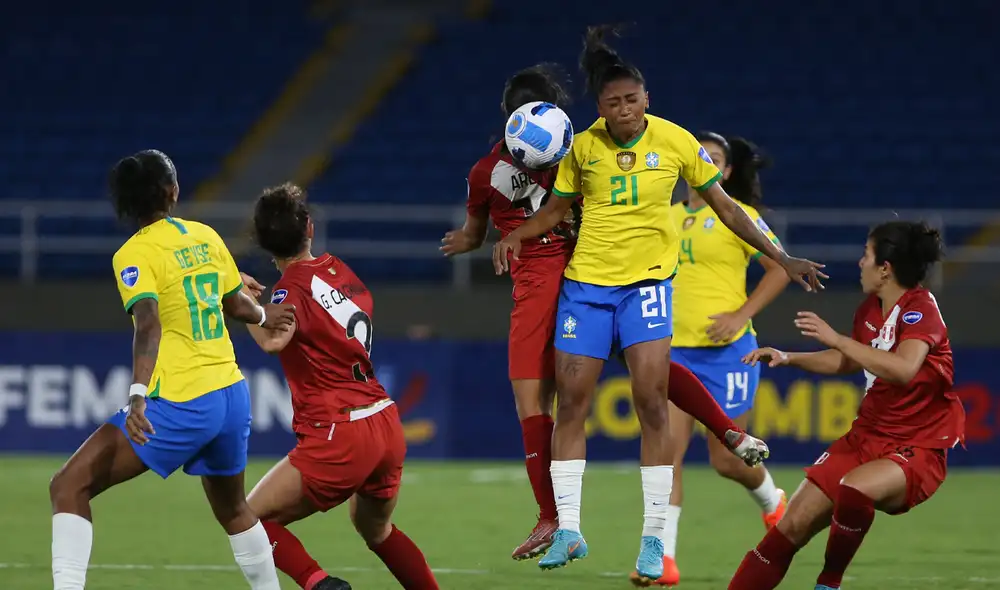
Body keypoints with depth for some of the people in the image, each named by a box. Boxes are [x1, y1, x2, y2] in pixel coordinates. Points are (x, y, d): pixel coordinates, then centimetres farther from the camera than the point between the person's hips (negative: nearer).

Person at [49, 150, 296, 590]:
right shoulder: (205, 236, 8)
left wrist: (137, 397, -38)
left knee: (69, 486, -7)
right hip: (232, 395, 7)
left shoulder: (134, 255, -9)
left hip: (181, 405, -7)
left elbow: (149, 326, -26)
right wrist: (265, 316, 47)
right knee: (232, 509, 29)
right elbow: (235, 304, 24)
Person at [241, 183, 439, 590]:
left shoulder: (293, 287, -11)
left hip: (339, 437, -7)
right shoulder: (340, 271, 9)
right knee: (376, 530, 32)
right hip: (387, 427, 7)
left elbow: (273, 340, -33)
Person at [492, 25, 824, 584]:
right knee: (571, 401, -1)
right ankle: (568, 530, 7)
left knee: (652, 402, -12)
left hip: (648, 280, -2)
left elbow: (725, 206, 4)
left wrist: (782, 257, 2)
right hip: (586, 280, 2)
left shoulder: (676, 142, -6)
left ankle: (655, 539, -7)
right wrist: (514, 236, -7)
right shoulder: (583, 147, -2)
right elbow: (557, 208, 12)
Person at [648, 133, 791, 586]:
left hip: (726, 352, -4)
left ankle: (772, 502, 35)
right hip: (676, 351, 4)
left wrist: (741, 315, -16)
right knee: (666, 448, -11)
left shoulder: (738, 216, -5)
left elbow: (780, 269, -8)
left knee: (726, 460, 1)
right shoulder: (669, 218, 10)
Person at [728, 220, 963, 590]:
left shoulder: (921, 309, -17)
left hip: (917, 450, -8)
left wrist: (836, 339, -32)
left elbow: (904, 368, -37)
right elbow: (847, 362, 28)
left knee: (855, 489, -38)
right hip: (866, 437, 8)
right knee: (794, 525, -3)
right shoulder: (871, 310, 8)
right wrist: (789, 359, 15)